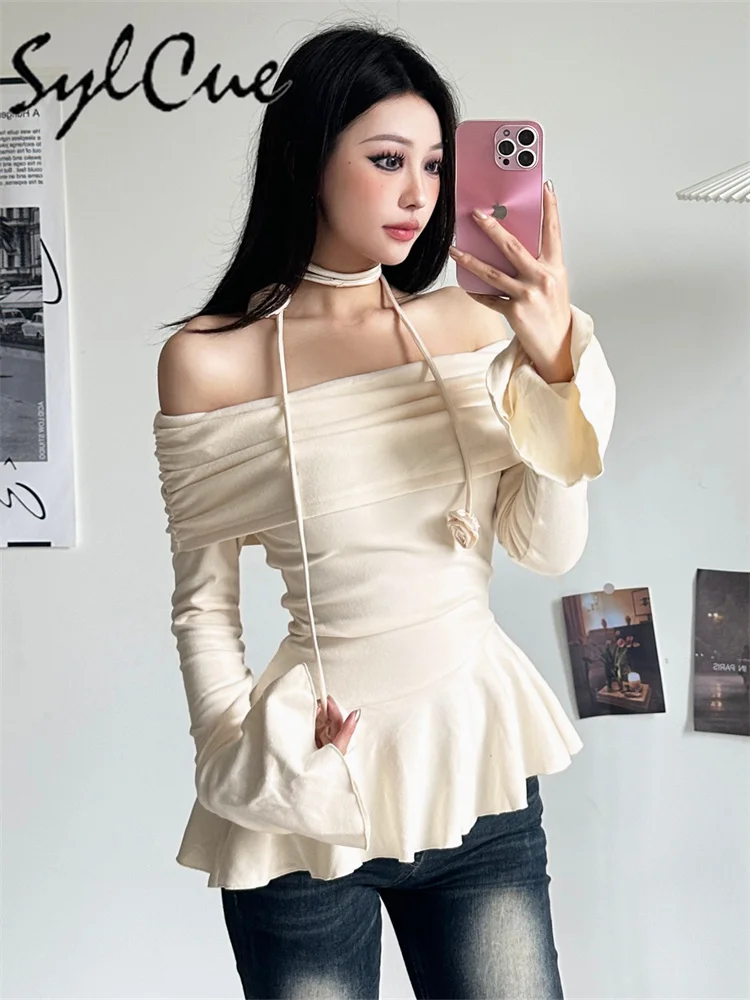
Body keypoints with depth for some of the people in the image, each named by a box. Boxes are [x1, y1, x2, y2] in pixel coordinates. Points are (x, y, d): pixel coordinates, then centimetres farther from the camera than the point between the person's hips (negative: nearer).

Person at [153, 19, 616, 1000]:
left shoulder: (470, 322, 2)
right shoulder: (208, 359, -6)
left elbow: (551, 545, -4)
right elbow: (202, 604, 0)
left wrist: (556, 365, -16)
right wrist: (253, 763, -12)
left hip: (480, 766, 3)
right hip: (313, 785, -2)